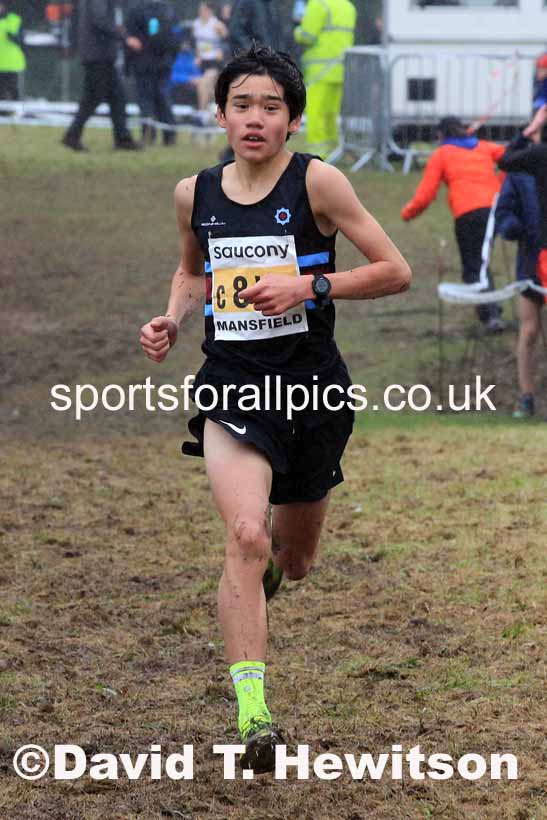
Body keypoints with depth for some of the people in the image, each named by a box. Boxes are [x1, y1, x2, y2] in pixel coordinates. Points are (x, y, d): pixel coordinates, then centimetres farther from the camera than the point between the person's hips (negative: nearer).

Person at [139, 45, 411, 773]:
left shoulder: (317, 182, -8)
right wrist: (171, 320, 4)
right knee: (246, 538, -23)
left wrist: (309, 286, -18)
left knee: (293, 561, 16)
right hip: (231, 385, 0)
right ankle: (253, 717, -24)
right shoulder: (195, 194, 3)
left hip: (311, 385, 0)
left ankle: (271, 559, 56)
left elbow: (395, 272, -7)